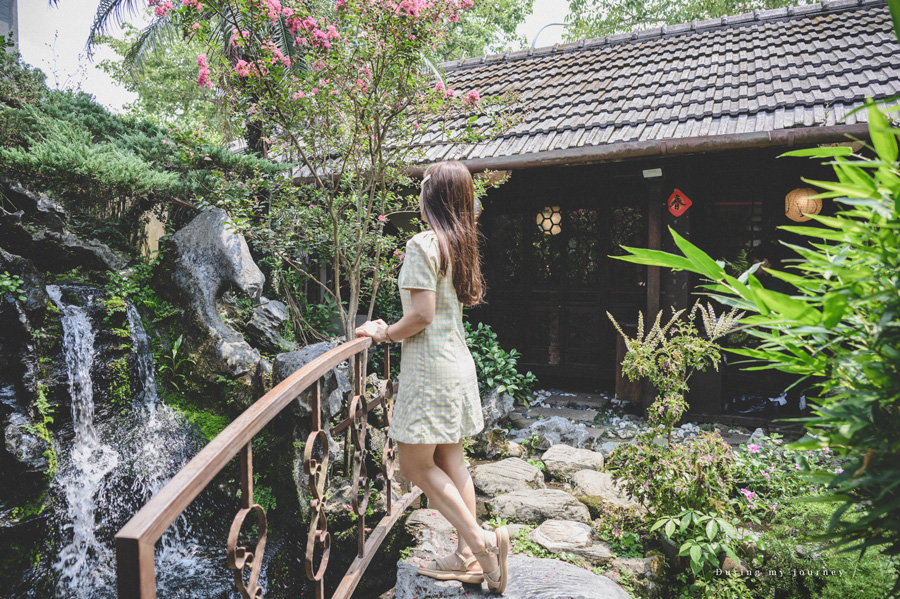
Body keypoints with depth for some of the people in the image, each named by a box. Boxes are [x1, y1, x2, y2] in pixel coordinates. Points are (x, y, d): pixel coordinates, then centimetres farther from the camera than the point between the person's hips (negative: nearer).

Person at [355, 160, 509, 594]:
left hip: (430, 367, -9)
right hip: (456, 361, 9)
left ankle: (480, 541, 3)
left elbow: (422, 315, -21)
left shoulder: (423, 244, -16)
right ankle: (468, 557, 21)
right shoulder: (459, 244, 11)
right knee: (450, 462, 14)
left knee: (415, 463, 3)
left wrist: (385, 333, -4)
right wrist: (392, 329, 15)